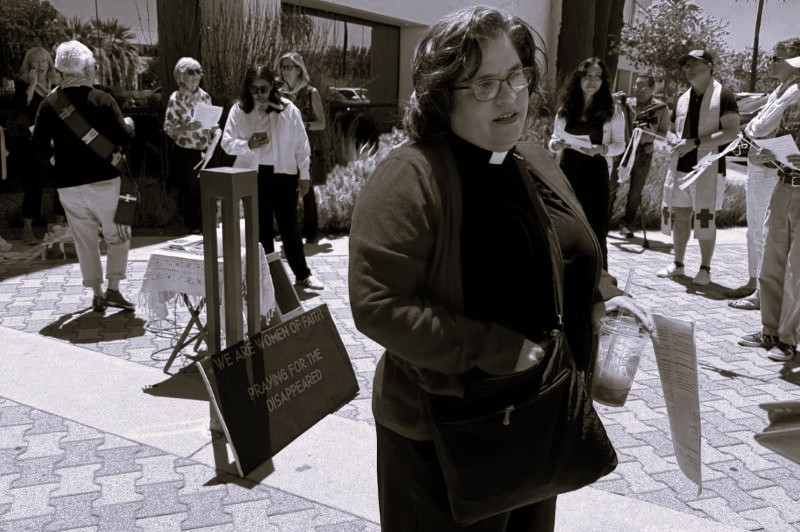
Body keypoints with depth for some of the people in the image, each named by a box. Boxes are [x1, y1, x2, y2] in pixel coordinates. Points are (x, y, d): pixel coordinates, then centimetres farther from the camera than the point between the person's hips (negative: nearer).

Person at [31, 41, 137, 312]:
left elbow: (39, 145, 2)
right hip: (103, 180, -3)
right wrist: (129, 124, 12)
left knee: (85, 241, 11)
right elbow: (124, 138, -8)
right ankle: (113, 289, 1)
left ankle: (97, 294, 13)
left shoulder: (49, 103, 1)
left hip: (68, 185, 3)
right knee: (118, 236, 10)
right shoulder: (102, 99, -7)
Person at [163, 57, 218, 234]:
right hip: (186, 152, -4)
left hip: (205, 151, 4)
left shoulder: (205, 96, 7)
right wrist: (187, 128, -26)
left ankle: (205, 223, 20)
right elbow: (168, 128, -11)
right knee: (191, 190, 1)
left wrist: (215, 130, -4)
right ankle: (192, 226, 16)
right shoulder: (176, 98, -8)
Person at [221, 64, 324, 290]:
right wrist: (247, 145, -21)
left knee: (289, 227, 4)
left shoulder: (288, 109, -4)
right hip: (252, 176, 1)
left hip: (283, 174, -1)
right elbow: (227, 142, -1)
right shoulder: (239, 110, -3)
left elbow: (301, 144, 0)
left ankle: (302, 274, 16)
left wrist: (304, 174, 1)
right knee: (260, 227, 9)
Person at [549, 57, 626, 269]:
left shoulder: (612, 110, 0)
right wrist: (556, 144, -10)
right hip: (567, 170, 3)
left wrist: (601, 149, -18)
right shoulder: (566, 108, 8)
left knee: (595, 229, -2)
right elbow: (554, 138, 13)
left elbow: (620, 144, 1)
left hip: (595, 172, -3)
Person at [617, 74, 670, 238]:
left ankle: (626, 224, 15)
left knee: (635, 191, 3)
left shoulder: (661, 108, 1)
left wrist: (653, 131, -14)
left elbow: (664, 134, 5)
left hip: (644, 152, 0)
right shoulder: (627, 103, 3)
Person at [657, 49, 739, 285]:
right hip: (680, 167, 6)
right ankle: (678, 264, 21)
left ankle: (705, 269, 11)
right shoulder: (683, 98, 14)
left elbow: (731, 132, -12)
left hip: (707, 168, -5)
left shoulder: (723, 95, -4)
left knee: (704, 219, -1)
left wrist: (695, 142, -20)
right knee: (679, 216, 9)